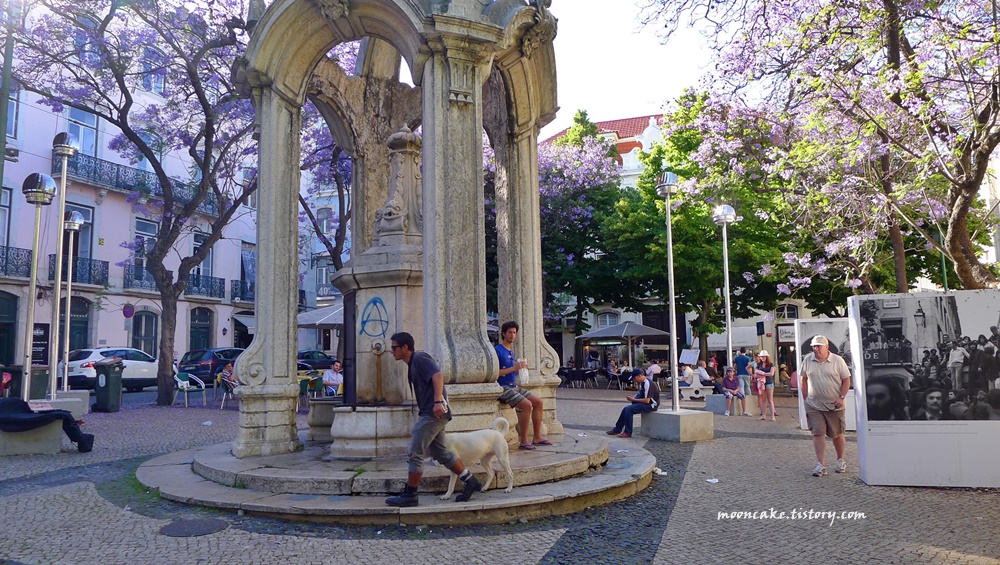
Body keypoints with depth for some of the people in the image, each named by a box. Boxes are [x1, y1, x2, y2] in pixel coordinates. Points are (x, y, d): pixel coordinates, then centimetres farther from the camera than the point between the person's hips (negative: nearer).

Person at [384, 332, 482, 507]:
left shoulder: (419, 358, -9)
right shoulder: (412, 364, 20)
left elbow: (438, 376, -23)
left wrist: (438, 401, -31)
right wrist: (421, 410, 22)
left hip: (434, 413, -10)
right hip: (430, 414, 10)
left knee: (415, 453, -5)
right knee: (440, 453, 14)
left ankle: (409, 495, 3)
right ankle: (470, 481, 20)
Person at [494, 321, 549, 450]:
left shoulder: (511, 351, 18)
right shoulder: (498, 350, -10)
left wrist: (521, 367, 2)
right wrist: (514, 368, -22)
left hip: (514, 386, 9)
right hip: (503, 388, -9)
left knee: (538, 402, 1)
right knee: (527, 404, -25)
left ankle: (537, 437, 5)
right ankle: (523, 441, -18)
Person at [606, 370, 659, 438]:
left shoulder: (647, 383, -22)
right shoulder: (642, 383, 9)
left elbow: (647, 400, -25)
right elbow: (640, 395, 16)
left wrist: (634, 400, -15)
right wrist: (633, 397, -3)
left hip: (651, 404, -10)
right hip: (646, 403, 10)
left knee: (628, 409, -20)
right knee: (626, 409, 4)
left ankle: (628, 433, -12)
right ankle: (617, 429, 12)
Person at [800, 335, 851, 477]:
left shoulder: (837, 360, -3)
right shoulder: (808, 360, 3)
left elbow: (846, 380, -1)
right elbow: (803, 379, 11)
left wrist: (841, 397, -10)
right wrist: (806, 398, 6)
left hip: (834, 405, -1)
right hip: (814, 405, 1)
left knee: (837, 434, 10)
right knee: (818, 433, -5)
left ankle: (840, 461, 31)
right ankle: (821, 465, -4)